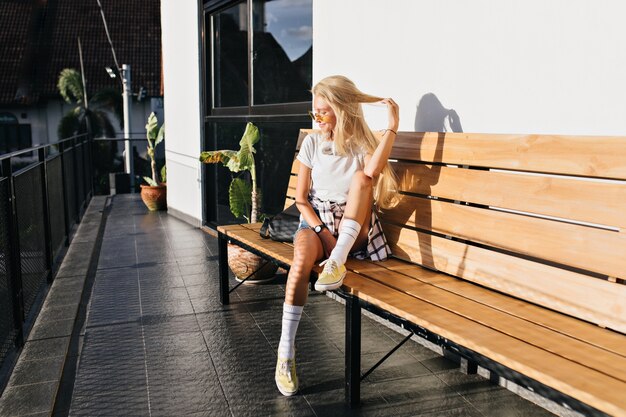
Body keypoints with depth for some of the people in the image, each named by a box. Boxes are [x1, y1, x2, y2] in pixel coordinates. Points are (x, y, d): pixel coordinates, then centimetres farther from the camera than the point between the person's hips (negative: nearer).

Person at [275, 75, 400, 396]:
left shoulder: (364, 146, -1)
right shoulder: (312, 143, 3)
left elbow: (373, 172, -27)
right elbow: (301, 198, 2)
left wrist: (392, 126, -26)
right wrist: (322, 232, -12)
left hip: (351, 231, 0)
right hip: (316, 223, 0)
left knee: (362, 175, -25)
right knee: (302, 257, -35)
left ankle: (337, 261, -32)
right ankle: (285, 351, -29)